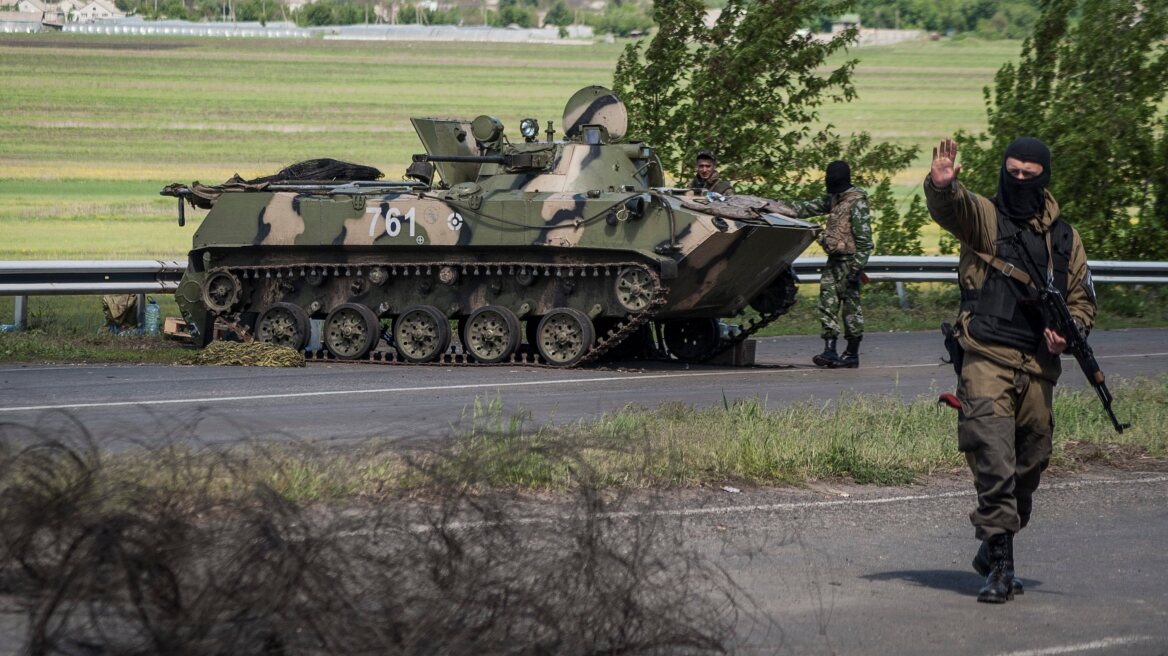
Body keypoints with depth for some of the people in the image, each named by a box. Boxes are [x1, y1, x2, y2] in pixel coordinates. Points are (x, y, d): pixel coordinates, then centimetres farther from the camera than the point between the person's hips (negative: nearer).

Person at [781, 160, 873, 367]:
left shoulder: (857, 203, -13)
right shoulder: (835, 199, 14)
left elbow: (864, 239, -16)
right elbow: (810, 207, 23)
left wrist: (857, 267, -21)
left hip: (848, 260, -9)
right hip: (834, 260, 9)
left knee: (851, 306, -1)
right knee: (827, 303, 1)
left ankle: (852, 354, 6)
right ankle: (830, 351, -1)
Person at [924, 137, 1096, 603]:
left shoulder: (1064, 237, 15)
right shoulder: (985, 216, 2)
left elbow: (1083, 299, 21)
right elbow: (951, 208, -21)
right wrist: (942, 185, -44)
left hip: (1038, 367, 5)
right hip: (987, 359, -5)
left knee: (1029, 468, 13)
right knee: (994, 464, -16)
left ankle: (991, 551, 31)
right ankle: (1000, 566, -15)